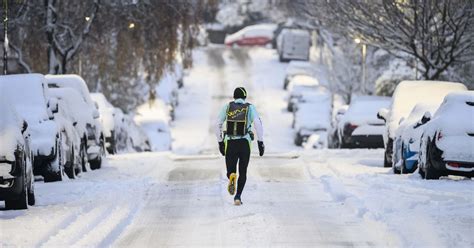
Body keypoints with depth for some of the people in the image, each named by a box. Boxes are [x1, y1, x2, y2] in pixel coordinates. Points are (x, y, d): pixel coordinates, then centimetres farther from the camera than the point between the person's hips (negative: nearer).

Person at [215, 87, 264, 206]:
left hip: (230, 143, 0)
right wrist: (260, 142, -7)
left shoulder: (227, 107, 6)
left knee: (230, 172, 6)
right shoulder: (250, 108, 2)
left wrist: (220, 142, 13)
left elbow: (218, 124, 4)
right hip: (245, 143, 0)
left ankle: (231, 177, -30)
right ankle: (238, 197, 4)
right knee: (243, 172, 15)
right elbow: (258, 124, -10)